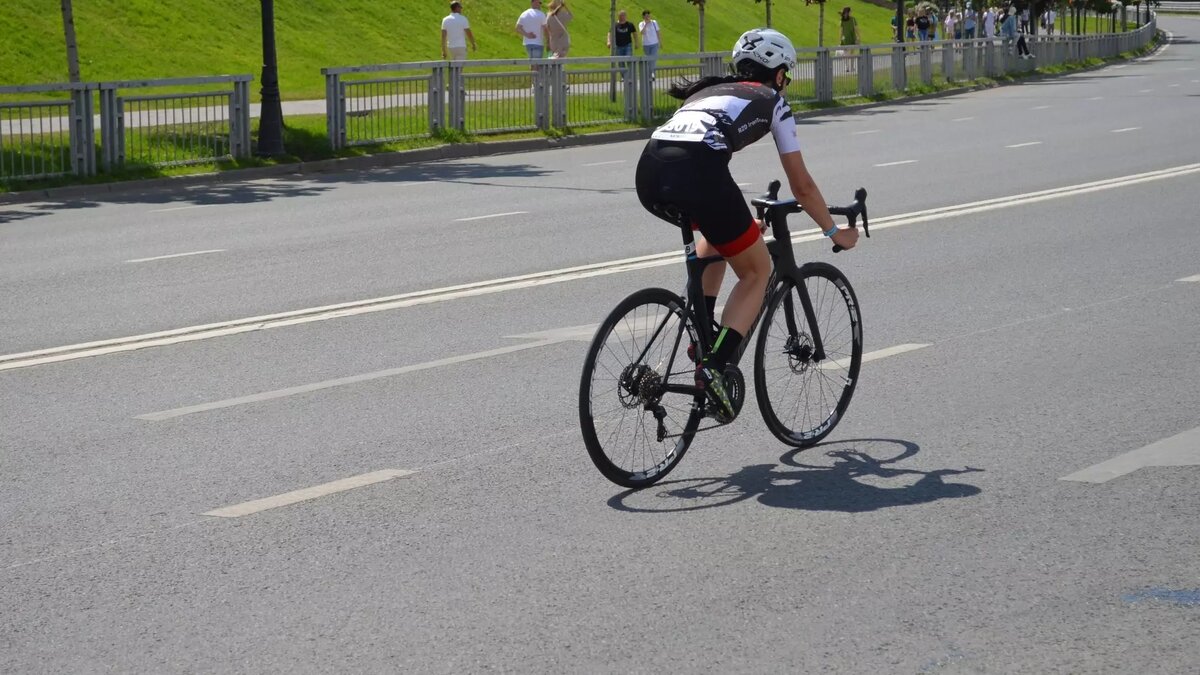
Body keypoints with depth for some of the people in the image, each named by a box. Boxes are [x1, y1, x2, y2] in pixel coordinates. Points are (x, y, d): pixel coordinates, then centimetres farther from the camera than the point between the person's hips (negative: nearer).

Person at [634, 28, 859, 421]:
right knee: (757, 271, 15)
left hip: (648, 172, 6)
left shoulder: (709, 91, 37)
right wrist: (834, 231, 40)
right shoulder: (772, 102, 22)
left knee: (718, 235, 36)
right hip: (697, 173, -6)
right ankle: (714, 367, -5)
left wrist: (737, 220, 62)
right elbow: (801, 186, 24)